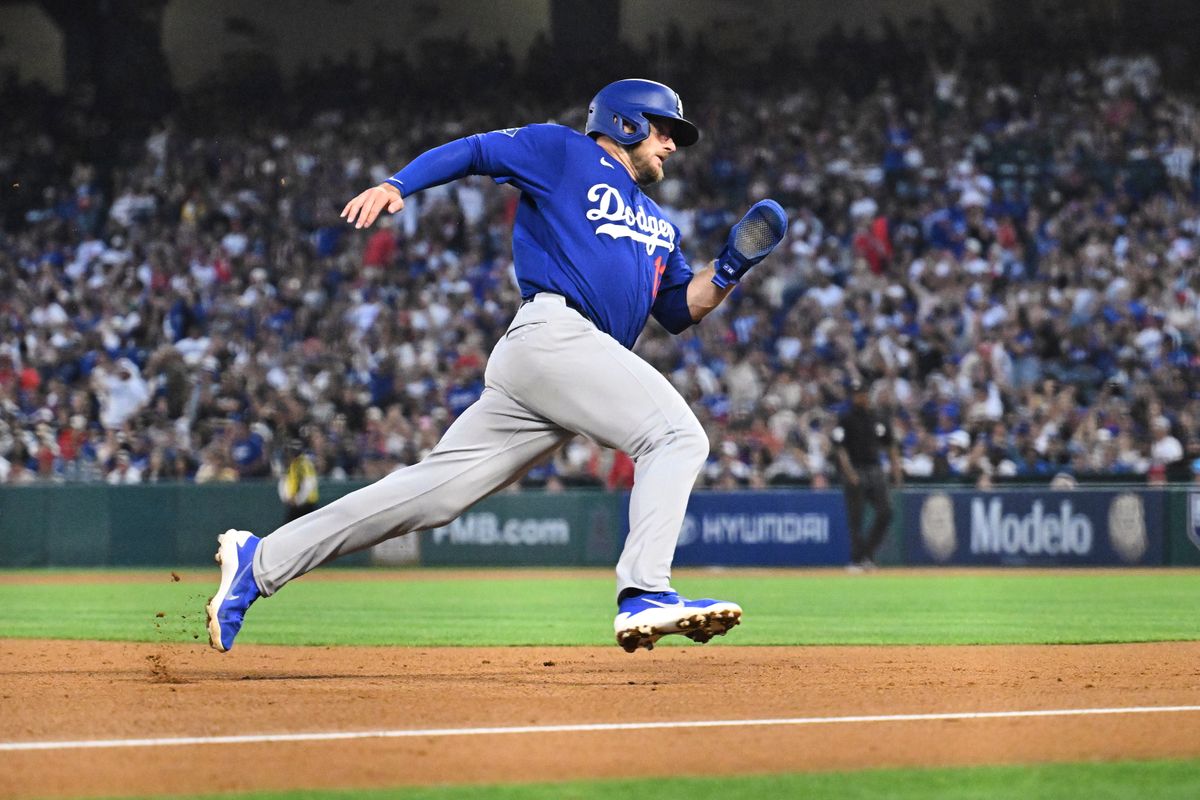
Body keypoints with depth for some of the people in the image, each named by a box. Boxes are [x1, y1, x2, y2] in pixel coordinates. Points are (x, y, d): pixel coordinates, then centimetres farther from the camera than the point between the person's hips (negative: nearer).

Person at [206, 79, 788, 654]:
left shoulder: (658, 227, 33)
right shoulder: (563, 152, 11)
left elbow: (681, 311, 28)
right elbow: (470, 151, 6)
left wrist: (730, 269, 10)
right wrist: (396, 185, -10)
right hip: (553, 331, -8)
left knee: (436, 489, 1)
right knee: (678, 436, -18)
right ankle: (643, 596, -29)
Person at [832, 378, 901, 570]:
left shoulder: (878, 419, 13)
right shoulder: (846, 419, -3)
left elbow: (891, 446, 18)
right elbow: (840, 448, -9)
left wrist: (896, 469, 7)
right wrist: (850, 474, -19)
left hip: (875, 470, 5)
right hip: (855, 472, -5)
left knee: (885, 512, -4)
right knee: (856, 518, -2)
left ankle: (867, 554, 8)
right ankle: (857, 559, 4)